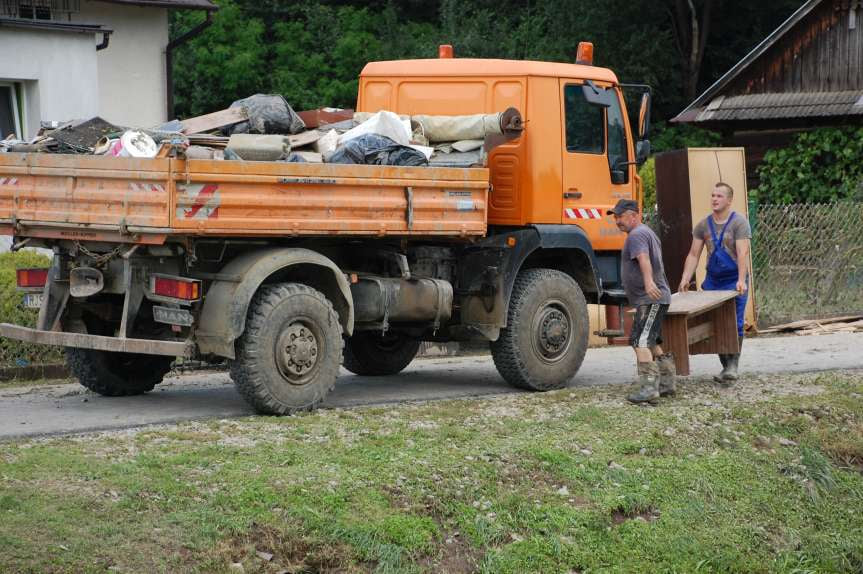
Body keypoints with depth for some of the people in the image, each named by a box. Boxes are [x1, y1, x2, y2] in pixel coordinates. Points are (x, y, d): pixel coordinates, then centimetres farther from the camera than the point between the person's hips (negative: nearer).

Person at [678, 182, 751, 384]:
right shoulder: (703, 225, 9)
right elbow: (693, 254, 7)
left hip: (734, 282, -5)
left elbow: (742, 253, -18)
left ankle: (733, 365, -8)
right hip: (712, 281, 5)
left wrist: (741, 281, -29)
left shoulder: (739, 223, -7)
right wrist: (685, 279, -5)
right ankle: (725, 366, 9)